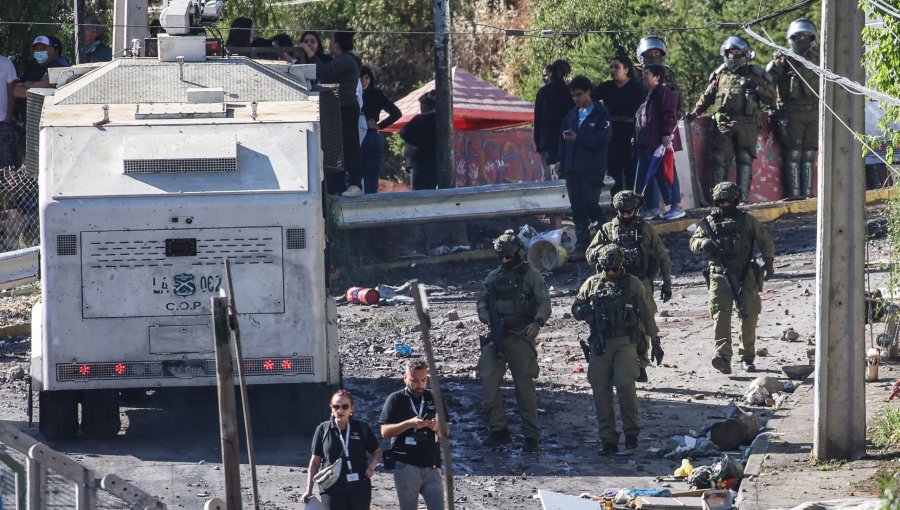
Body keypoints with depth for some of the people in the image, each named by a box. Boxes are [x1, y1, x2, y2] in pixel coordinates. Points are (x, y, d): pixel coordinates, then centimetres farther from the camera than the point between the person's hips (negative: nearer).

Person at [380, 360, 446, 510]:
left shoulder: (433, 399, 10)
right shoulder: (396, 400, 0)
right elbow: (385, 431, -7)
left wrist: (437, 428, -12)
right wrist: (410, 423, -21)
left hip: (431, 466, 3)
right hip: (406, 466, -3)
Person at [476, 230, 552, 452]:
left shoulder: (531, 275, 1)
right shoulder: (493, 277, 15)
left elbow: (544, 303, -4)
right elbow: (482, 299, 21)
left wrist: (537, 322, -21)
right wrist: (483, 312, -2)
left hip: (521, 337, -5)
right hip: (496, 337, 5)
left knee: (525, 387, -5)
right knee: (488, 382, -5)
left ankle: (531, 435, 1)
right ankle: (498, 430, 4)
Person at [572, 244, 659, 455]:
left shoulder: (632, 284, 7)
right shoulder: (591, 284, 13)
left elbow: (647, 312, 9)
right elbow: (576, 310, 12)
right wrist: (591, 309, -10)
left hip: (625, 341, -3)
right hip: (599, 343, 3)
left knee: (625, 384, -17)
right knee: (601, 390, -1)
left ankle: (631, 432, 0)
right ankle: (608, 441, 4)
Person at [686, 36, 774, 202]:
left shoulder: (755, 74, 10)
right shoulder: (721, 75, 16)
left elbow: (769, 97, 7)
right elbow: (707, 96, 21)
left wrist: (756, 87, -9)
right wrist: (694, 113, 13)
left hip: (747, 124, -1)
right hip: (724, 124, 1)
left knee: (745, 159, 0)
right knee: (719, 158, -6)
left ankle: (743, 196, 3)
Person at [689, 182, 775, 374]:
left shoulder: (746, 220, 12)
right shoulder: (708, 222, 13)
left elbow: (765, 241, 14)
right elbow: (694, 242, 6)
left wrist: (768, 262, -1)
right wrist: (703, 243, -17)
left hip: (745, 275, 1)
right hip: (720, 275, -1)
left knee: (749, 315, 3)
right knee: (721, 314, -17)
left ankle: (747, 357, 17)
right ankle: (723, 358, -28)